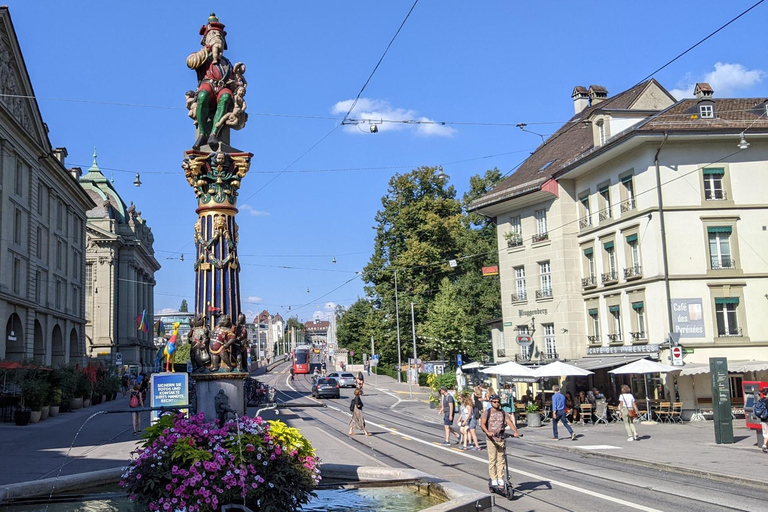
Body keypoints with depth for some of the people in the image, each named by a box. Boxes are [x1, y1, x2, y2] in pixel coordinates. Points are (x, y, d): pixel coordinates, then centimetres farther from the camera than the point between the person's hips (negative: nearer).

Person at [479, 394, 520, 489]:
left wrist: (515, 432, -22)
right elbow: (482, 424, -14)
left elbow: (510, 422, -4)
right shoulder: (487, 413, 0)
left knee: (501, 460, 3)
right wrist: (488, 432, -33)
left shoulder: (503, 413, 9)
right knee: (492, 460, -1)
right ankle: (494, 480, 5)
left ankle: (500, 479, 8)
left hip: (501, 439, 2)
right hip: (491, 439, -2)